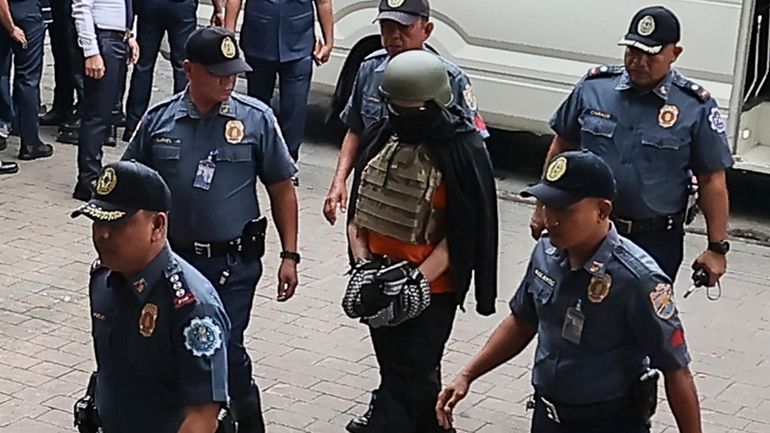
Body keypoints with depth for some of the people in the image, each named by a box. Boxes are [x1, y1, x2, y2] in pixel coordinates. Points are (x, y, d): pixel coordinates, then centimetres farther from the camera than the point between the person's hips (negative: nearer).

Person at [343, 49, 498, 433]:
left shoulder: (464, 152, -15)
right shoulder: (380, 136, 2)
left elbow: (462, 235, -14)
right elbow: (358, 208, 8)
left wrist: (417, 281, -18)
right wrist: (363, 264, -3)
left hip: (431, 289, -6)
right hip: (378, 282, 6)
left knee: (404, 377, -1)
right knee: (417, 372, 21)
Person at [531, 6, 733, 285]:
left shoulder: (696, 108, -9)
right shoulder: (593, 87, -2)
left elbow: (712, 181, -4)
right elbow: (562, 148, 10)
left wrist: (717, 248, -6)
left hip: (656, 241, -2)